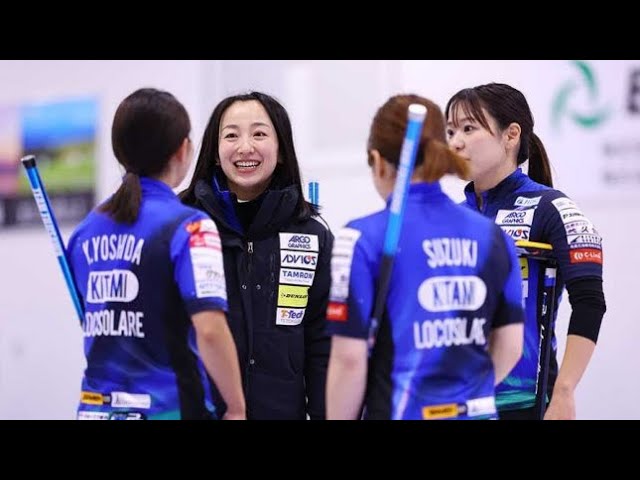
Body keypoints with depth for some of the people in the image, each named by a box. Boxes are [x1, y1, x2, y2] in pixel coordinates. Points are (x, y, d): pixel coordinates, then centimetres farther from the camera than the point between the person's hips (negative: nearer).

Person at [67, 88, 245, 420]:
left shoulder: (86, 231, 9)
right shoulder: (189, 228, -11)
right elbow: (210, 330, -19)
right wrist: (236, 409, -10)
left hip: (97, 407, 6)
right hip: (168, 409, -6)